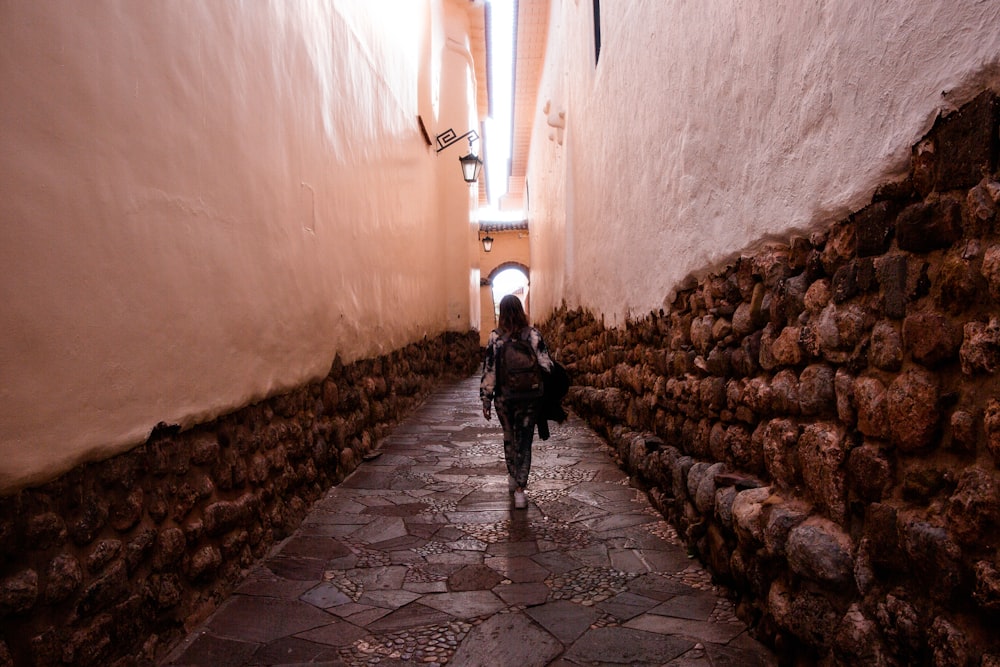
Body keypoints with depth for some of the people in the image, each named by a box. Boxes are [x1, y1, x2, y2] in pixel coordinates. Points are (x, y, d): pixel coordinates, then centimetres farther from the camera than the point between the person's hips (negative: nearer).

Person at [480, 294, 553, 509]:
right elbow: (546, 365, -6)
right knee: (524, 442, 6)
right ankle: (520, 490, 2)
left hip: (504, 398, 1)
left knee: (509, 437, 21)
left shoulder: (495, 337, -7)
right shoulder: (533, 335, -6)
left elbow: (488, 371, -5)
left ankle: (512, 478, 38)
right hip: (530, 397, 0)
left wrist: (486, 401, 3)